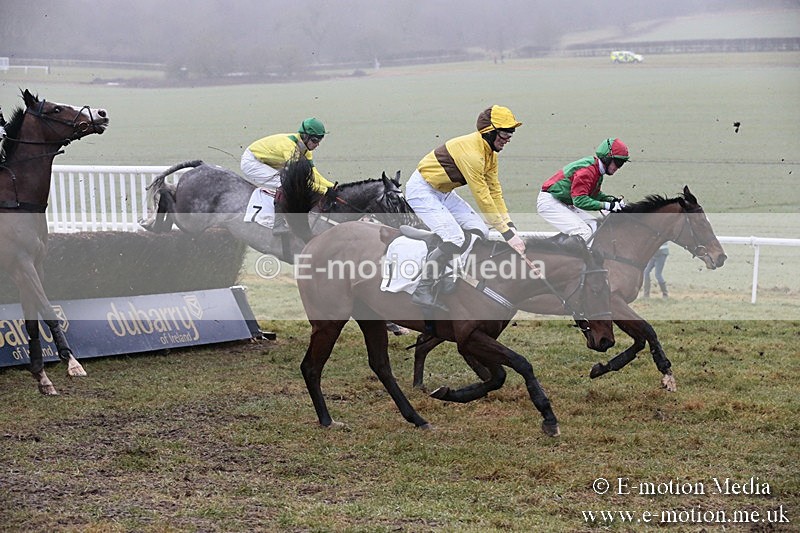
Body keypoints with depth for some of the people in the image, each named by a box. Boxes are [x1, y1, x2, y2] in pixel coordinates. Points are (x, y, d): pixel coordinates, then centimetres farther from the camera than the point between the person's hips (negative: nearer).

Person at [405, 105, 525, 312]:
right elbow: (482, 197, -29)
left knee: (479, 231, 0)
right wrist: (507, 233, -26)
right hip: (421, 190, -10)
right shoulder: (471, 151, -30)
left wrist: (510, 225, -5)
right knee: (454, 239, -23)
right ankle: (422, 290, -12)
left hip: (443, 192, 10)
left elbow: (495, 191, 5)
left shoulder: (489, 152, 1)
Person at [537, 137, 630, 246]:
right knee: (584, 233, -19)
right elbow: (579, 200, -30)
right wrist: (607, 206, -30)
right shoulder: (587, 170, -25)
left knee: (594, 225, 7)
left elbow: (594, 194, 15)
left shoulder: (597, 170, 6)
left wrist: (612, 200, -2)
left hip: (565, 203, 11)